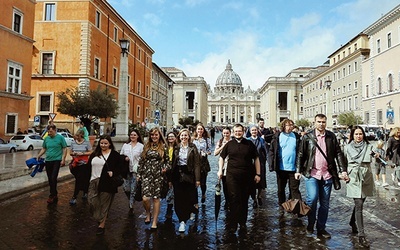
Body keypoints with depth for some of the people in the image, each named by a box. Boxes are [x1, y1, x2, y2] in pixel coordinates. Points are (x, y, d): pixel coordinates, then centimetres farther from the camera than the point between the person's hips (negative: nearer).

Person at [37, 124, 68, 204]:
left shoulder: (60, 137, -5)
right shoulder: (46, 138, 9)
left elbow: (64, 149, -4)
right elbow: (43, 149, 19)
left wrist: (63, 159, -11)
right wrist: (38, 156, 6)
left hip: (57, 160, -6)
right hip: (48, 161, 6)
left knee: (53, 178, -10)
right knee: (50, 179, 10)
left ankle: (52, 195, -2)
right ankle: (54, 194, 23)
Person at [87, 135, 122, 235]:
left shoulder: (115, 155, -1)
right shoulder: (94, 154, 13)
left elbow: (120, 168, -2)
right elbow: (89, 167, 14)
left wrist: (113, 173, -18)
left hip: (106, 183, -4)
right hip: (93, 182, 4)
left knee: (104, 204, 4)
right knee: (92, 203, 4)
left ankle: (102, 225, 17)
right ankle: (99, 218, 30)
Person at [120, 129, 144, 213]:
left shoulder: (141, 146, 0)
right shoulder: (125, 145, 12)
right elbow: (120, 155, 17)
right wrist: (124, 158, -5)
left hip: (136, 170, -3)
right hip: (127, 169, 3)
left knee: (133, 189, 0)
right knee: (125, 188, 0)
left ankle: (131, 206, 14)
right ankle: (131, 200, 30)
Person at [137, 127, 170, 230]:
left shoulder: (163, 147, 3)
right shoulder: (146, 146, 7)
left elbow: (167, 161, 9)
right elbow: (141, 161, 11)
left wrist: (165, 168, -11)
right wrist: (139, 174, 9)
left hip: (158, 175, -1)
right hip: (147, 174, 1)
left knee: (156, 198, 4)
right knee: (145, 198, -10)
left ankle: (154, 222, 18)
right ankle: (148, 213, 22)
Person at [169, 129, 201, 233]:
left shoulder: (193, 148, -1)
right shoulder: (176, 148, 7)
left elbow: (197, 164, -4)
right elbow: (172, 163, 8)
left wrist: (197, 179, -10)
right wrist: (170, 178, 4)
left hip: (189, 175, -2)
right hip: (177, 175, 2)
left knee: (189, 198, 2)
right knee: (179, 199, 2)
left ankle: (191, 211, 34)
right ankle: (182, 221, 12)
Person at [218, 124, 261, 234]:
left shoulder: (249, 144, 5)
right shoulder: (229, 144, 6)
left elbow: (256, 159, 9)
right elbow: (221, 157, 15)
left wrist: (258, 174, 5)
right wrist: (220, 170, 5)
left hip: (247, 176, 1)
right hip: (232, 176, -1)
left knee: (244, 200, 11)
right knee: (233, 200, -4)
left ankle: (243, 223, 26)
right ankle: (232, 225, 4)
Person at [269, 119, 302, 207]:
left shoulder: (297, 137, 1)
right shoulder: (277, 136, -2)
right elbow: (271, 151, -1)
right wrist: (272, 165, -8)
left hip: (293, 168, 0)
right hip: (281, 168, 1)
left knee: (295, 189, 3)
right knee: (281, 189, 15)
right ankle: (281, 206, 30)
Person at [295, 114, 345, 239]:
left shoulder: (331, 136, 7)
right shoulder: (307, 137, 0)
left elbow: (338, 153, 8)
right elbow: (300, 154, 1)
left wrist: (343, 170, 0)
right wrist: (298, 170, -4)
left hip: (327, 174, 3)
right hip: (312, 173, -3)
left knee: (325, 203, 9)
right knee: (312, 198, -16)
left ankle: (321, 229, 23)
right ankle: (310, 223, 9)